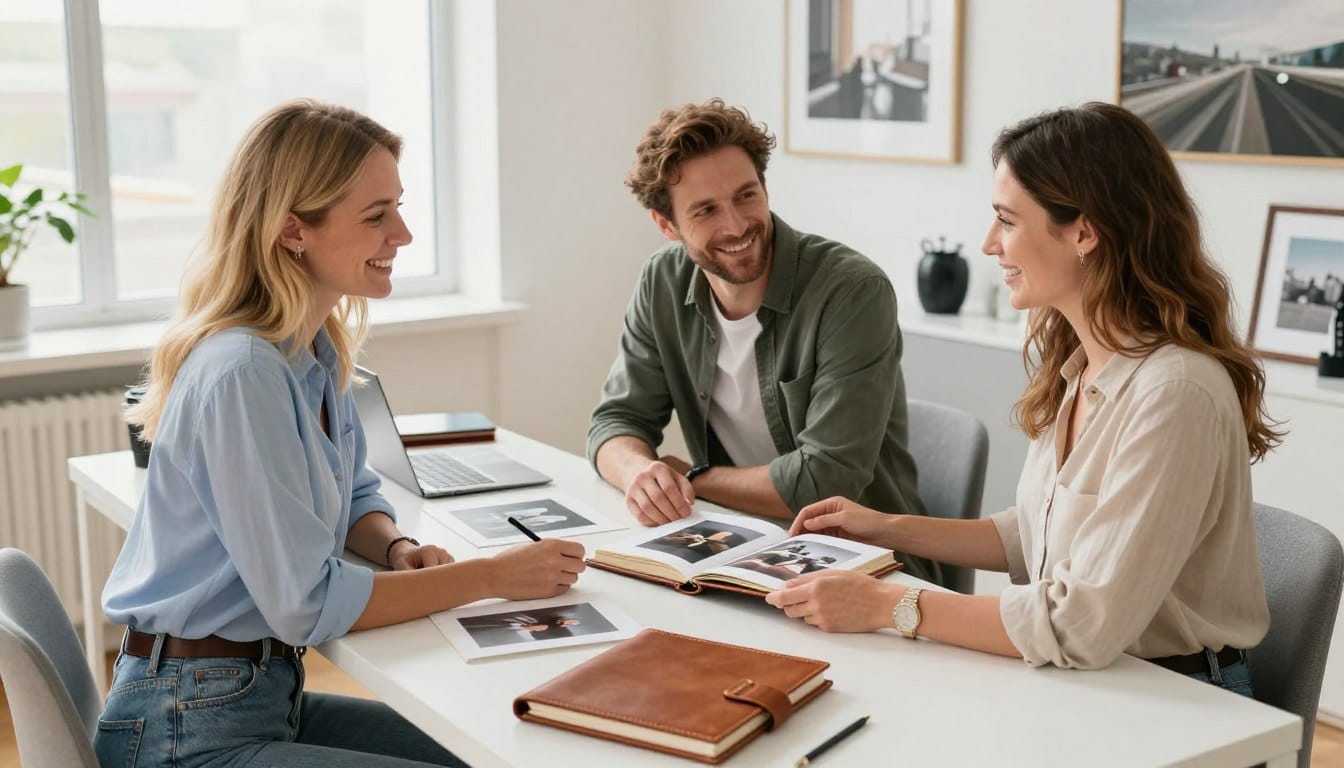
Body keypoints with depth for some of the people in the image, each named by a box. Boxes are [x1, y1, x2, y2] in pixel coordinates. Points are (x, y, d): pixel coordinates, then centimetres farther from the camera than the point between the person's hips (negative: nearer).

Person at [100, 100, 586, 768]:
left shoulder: (318, 349, 3)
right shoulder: (244, 373, -25)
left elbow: (355, 496, 17)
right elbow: (307, 603, -23)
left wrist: (399, 550, -5)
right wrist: (493, 576, -16)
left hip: (268, 691, 8)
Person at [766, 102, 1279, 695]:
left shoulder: (1174, 393, -24)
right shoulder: (1073, 366, 5)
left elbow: (1083, 626, -26)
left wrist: (890, 606, -21)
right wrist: (887, 529, 10)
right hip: (1073, 683, 7)